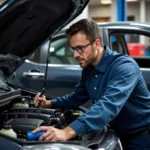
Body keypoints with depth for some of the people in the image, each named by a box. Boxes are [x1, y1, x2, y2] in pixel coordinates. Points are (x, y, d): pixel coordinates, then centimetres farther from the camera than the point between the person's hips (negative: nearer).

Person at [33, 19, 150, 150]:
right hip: (121, 134, 7)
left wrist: (68, 132, -53)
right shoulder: (88, 68, -1)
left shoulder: (124, 66, -28)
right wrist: (49, 103, -1)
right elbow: (77, 97, 15)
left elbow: (108, 105, -43)